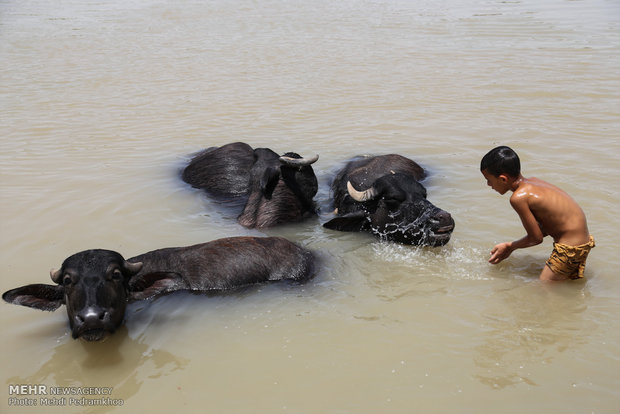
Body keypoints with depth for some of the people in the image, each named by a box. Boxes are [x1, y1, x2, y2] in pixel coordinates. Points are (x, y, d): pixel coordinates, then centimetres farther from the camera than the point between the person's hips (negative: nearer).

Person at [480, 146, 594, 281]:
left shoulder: (519, 197, -21)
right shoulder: (533, 181, 7)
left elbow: (537, 238, -13)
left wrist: (509, 247, 4)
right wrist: (511, 246, 13)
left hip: (570, 249, -10)